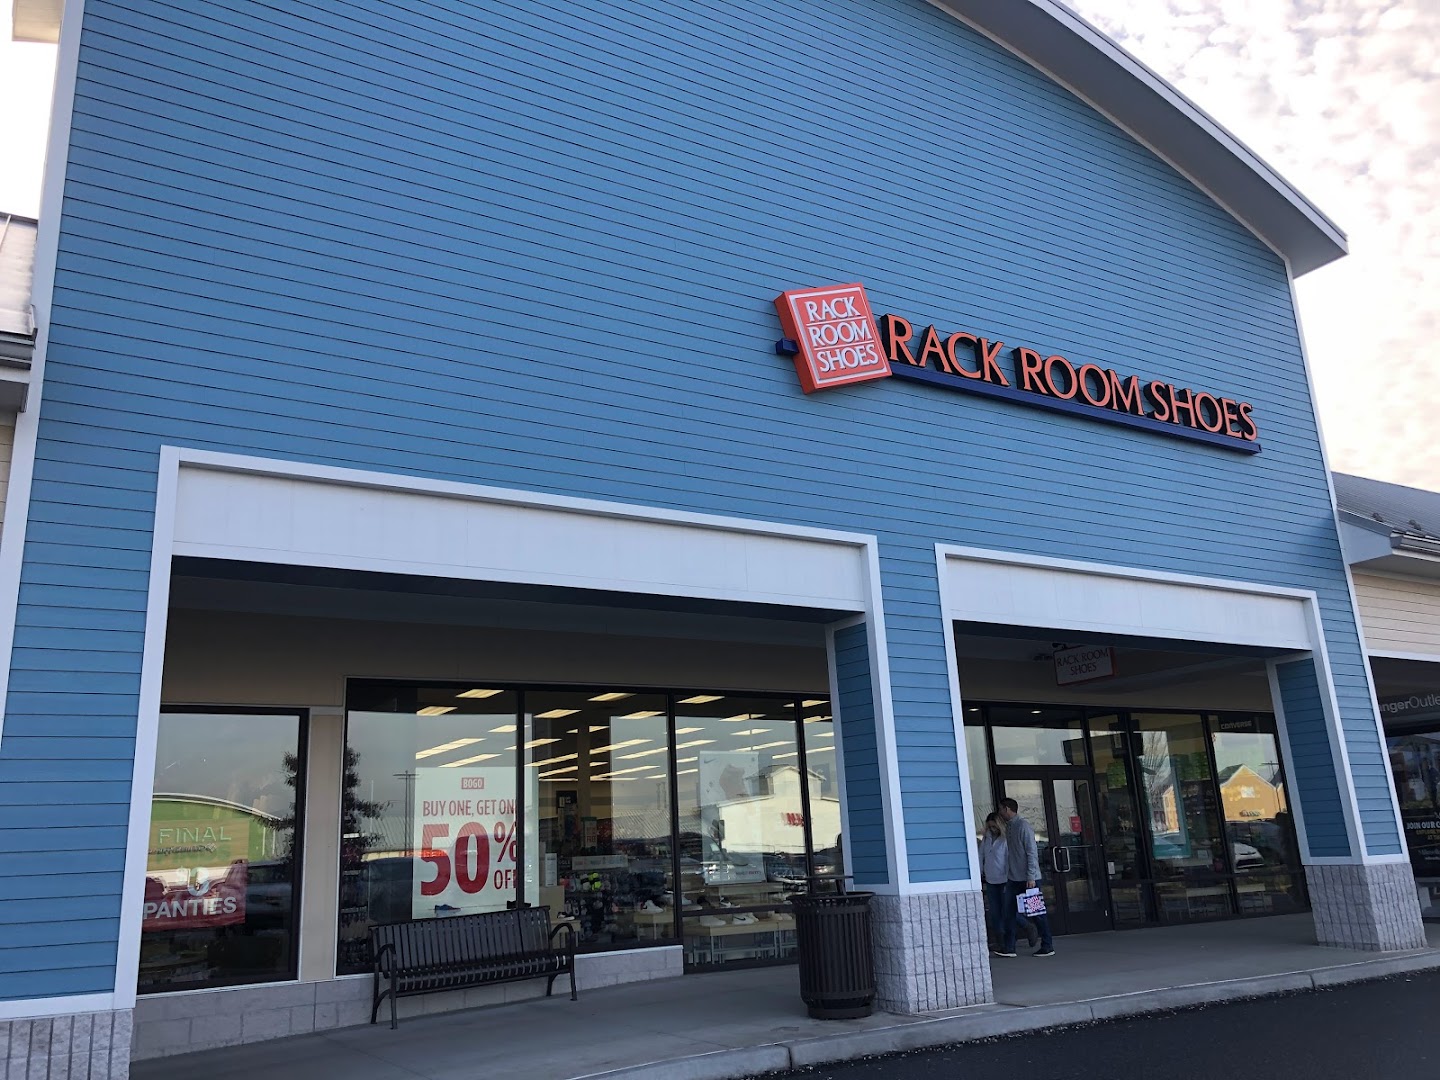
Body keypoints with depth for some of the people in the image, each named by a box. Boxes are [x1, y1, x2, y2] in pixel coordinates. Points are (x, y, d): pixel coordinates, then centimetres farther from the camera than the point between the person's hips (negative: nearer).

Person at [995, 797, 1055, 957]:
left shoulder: (1023, 826, -12)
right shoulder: (1009, 827, 13)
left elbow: (1032, 852, -16)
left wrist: (1031, 877, -20)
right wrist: (1008, 874, 13)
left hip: (1027, 879, -8)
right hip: (1013, 879, 8)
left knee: (1036, 913, 1)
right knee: (1009, 913, 4)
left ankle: (1048, 947, 12)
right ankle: (1008, 947, 6)